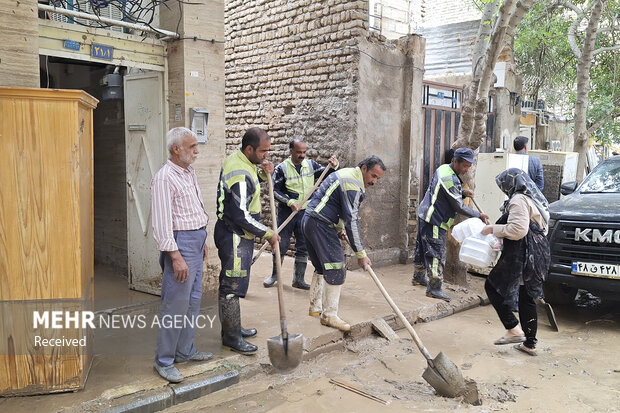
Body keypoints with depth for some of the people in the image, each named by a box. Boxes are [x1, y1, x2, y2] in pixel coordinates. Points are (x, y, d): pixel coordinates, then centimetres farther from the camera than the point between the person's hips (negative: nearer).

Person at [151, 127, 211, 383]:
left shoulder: (190, 173, 13)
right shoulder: (164, 178, -16)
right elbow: (162, 222, -20)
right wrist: (176, 256, -24)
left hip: (196, 240, 9)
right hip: (180, 242, -9)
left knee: (193, 300, 15)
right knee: (176, 304, -4)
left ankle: (185, 350, 27)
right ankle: (164, 360, 9)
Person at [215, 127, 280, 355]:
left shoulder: (238, 160, 8)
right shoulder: (240, 174, -24)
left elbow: (250, 185, 24)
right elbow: (241, 215, -25)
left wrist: (263, 174, 3)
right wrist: (268, 233, -15)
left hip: (238, 235, 11)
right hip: (234, 236, -11)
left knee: (233, 284, 19)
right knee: (232, 286, -1)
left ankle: (232, 328, 32)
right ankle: (231, 337, 9)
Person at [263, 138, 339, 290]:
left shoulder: (311, 165, 2)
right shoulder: (282, 168, -8)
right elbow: (275, 190, -7)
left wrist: (334, 167, -17)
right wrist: (290, 202, -19)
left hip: (305, 211, 3)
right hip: (286, 212, -3)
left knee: (303, 247, 6)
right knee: (281, 245, 5)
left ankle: (298, 279, 17)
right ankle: (275, 275, 23)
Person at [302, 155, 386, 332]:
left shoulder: (348, 174, 16)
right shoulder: (353, 184, -16)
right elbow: (352, 220, -20)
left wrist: (339, 228, 16)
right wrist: (361, 254, -17)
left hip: (309, 221, 11)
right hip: (320, 224, -11)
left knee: (322, 267, 19)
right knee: (336, 268, -9)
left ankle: (315, 308, 28)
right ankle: (329, 315, -4)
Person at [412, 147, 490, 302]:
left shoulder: (443, 168, 7)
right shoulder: (450, 179, -23)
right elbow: (459, 207, -19)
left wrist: (462, 192, 5)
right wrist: (478, 215, -9)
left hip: (425, 215, 11)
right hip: (434, 221, -11)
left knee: (422, 248, 21)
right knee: (437, 253, -8)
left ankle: (418, 277, 36)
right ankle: (434, 288, -5)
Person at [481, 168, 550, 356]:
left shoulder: (518, 200, -13)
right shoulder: (534, 199, 18)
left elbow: (518, 229, -24)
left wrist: (493, 229, -11)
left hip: (520, 256, -10)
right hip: (537, 256, 10)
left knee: (492, 286, 3)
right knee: (527, 298, 15)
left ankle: (513, 329, -2)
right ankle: (530, 343, 20)